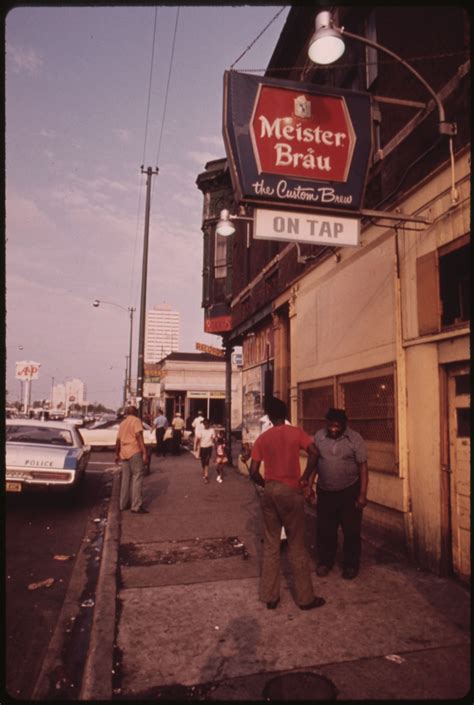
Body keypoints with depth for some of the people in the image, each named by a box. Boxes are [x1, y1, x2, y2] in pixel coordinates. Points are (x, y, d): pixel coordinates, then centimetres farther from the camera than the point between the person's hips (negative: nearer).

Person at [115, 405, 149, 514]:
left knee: (126, 478, 15)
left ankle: (124, 503, 21)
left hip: (124, 453, 8)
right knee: (137, 478, -6)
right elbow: (138, 436, -16)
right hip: (135, 452, -8)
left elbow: (118, 440, 21)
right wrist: (145, 452, -20)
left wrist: (117, 454, 31)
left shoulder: (122, 423, 19)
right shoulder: (136, 420, -4)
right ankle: (136, 506, -8)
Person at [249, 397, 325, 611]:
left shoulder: (262, 438, 3)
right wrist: (304, 480, -8)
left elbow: (253, 472, -2)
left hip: (270, 492, 3)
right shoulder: (296, 432, -4)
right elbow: (314, 453, -18)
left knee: (270, 545, 13)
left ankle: (270, 596, 21)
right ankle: (306, 598, 19)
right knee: (296, 546, 8)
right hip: (291, 492, -3)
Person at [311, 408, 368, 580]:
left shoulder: (355, 439, -11)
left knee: (351, 530, 8)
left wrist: (362, 494, -11)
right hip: (325, 491, 2)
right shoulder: (319, 436, -4)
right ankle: (325, 561, 30)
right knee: (324, 529, 11)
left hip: (349, 491, -2)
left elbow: (363, 467, -9)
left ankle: (351, 564, 26)